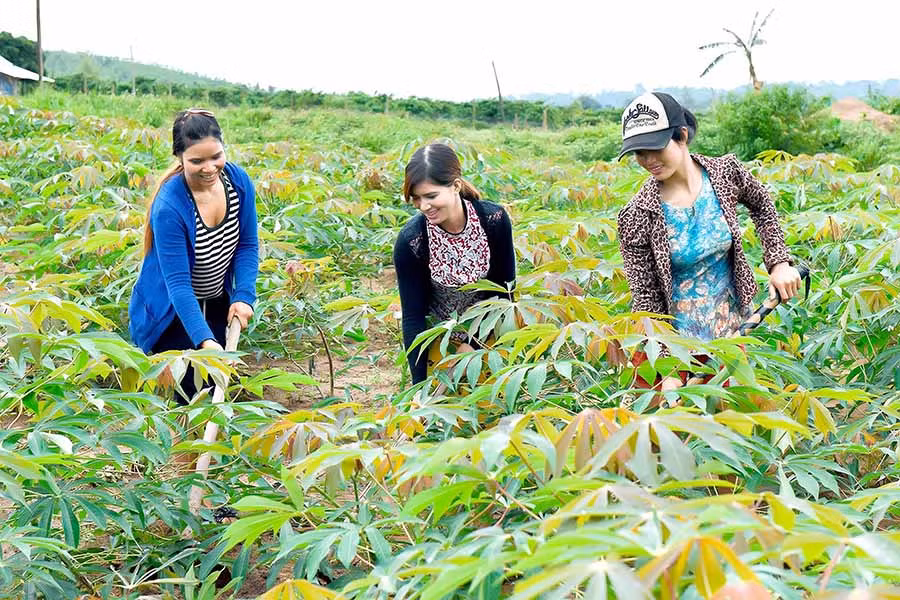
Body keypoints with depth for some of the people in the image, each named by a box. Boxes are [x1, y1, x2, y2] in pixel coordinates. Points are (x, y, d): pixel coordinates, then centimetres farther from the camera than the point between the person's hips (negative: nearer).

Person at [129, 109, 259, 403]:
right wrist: (204, 340, -40)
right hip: (171, 311, -5)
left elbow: (247, 245, -3)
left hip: (217, 306, 5)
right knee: (190, 394, -8)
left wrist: (244, 296, -17)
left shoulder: (238, 181, -13)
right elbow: (177, 282, -30)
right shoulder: (169, 207, -29)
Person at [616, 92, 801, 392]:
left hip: (731, 325, 3)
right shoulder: (636, 217, -19)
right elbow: (646, 297, -15)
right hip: (675, 334, -2)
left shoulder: (726, 172, -11)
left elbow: (762, 206, 11)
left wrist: (780, 262, -2)